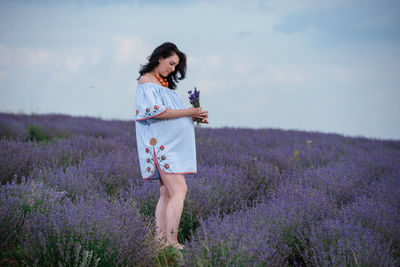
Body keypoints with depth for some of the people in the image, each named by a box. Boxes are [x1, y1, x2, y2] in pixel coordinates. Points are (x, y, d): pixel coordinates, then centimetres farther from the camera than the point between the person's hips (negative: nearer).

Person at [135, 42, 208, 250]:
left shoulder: (164, 84, 22)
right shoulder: (147, 82, -6)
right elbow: (156, 111, -17)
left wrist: (196, 117, 6)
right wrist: (188, 112, -14)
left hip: (172, 146, 10)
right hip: (161, 144, -10)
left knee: (167, 194, 6)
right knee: (179, 190, -17)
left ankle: (161, 240, 6)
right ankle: (172, 242, -20)